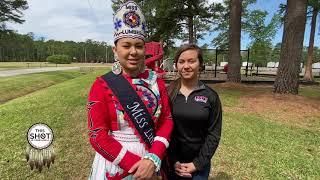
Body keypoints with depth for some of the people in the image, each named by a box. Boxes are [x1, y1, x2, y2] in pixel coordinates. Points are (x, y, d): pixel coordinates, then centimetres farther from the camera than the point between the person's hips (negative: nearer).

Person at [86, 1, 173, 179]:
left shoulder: (157, 81, -4)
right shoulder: (102, 85, -13)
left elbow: (167, 120, -5)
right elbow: (98, 135, -14)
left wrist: (153, 158, -17)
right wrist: (134, 165, -19)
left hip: (151, 161, 3)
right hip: (114, 165, -2)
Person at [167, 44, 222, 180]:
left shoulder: (210, 96, -7)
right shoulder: (168, 93, -7)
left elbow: (214, 133, -5)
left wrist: (198, 163, -9)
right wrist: (173, 160, -10)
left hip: (199, 164, 0)